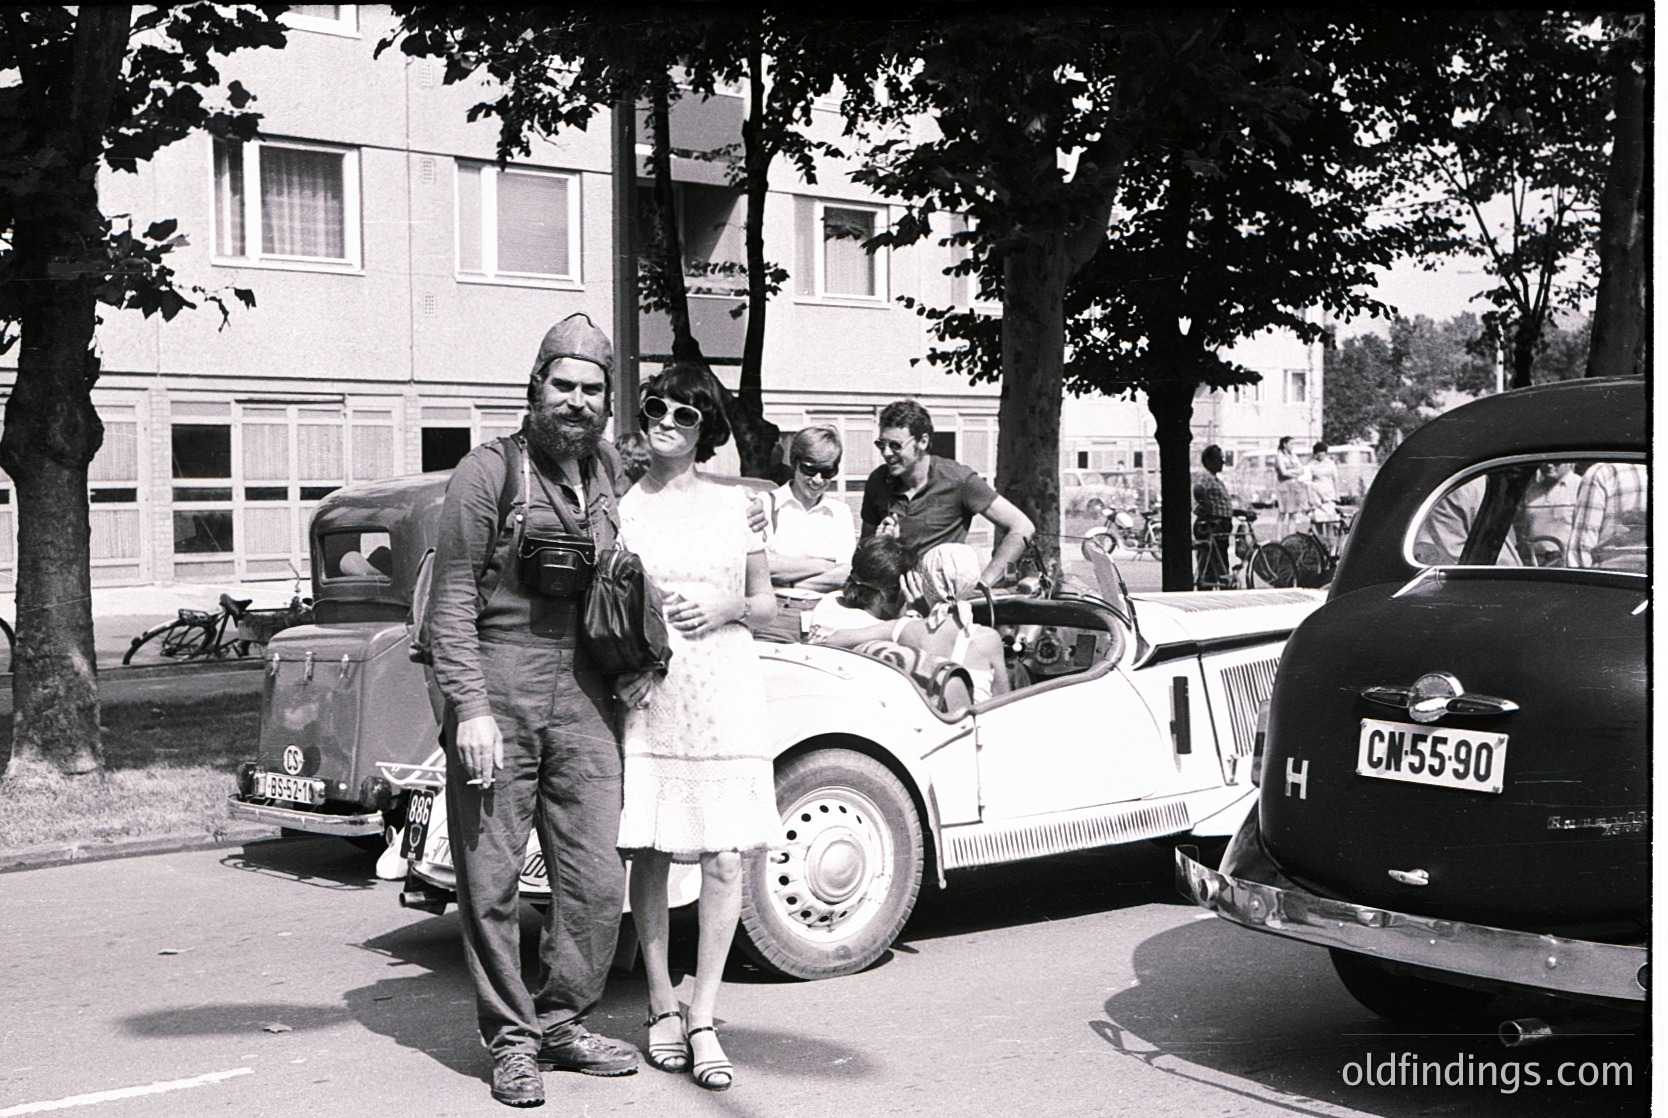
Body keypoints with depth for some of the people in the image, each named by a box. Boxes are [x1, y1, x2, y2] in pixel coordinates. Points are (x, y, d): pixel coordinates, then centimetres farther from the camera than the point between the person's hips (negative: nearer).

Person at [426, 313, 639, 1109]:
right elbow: (450, 602, -6)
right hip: (498, 692, -5)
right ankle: (511, 1040, 14)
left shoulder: (608, 477, 14)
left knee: (597, 880, 4)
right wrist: (471, 708, -13)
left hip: (581, 698, 5)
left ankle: (561, 1021, 22)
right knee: (492, 880, 1)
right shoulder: (488, 473, -3)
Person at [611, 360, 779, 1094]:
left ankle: (703, 1019, 4)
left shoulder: (735, 505, 9)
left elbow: (767, 606, 14)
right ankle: (662, 1009, 17)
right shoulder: (619, 508, 5)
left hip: (724, 695, 1)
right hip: (646, 697, -1)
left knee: (724, 861, -3)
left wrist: (727, 607, -6)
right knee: (650, 856, 3)